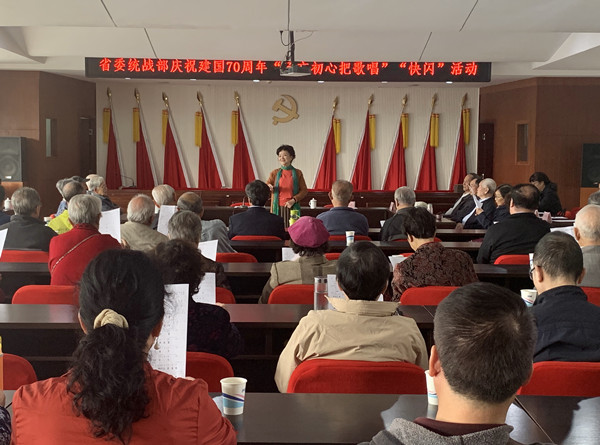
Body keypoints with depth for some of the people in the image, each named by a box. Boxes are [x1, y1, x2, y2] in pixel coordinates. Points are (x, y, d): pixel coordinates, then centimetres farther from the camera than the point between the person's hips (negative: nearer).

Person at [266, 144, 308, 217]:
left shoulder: (297, 173, 5)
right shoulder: (275, 173, 9)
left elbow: (304, 190, 3)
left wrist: (293, 200, -11)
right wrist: (269, 187, -22)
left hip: (292, 208, -1)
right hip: (278, 207, 1)